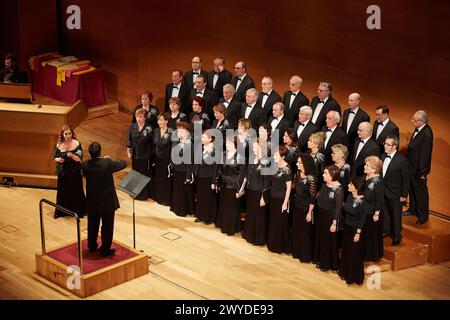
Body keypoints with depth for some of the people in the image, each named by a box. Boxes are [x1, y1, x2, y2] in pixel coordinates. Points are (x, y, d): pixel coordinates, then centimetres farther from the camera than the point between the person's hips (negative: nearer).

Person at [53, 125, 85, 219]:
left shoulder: (77, 144, -12)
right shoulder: (58, 145, -5)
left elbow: (80, 160, -13)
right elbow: (55, 157, 7)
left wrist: (72, 155, -31)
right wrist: (58, 159, -16)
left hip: (75, 173, -2)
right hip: (63, 172, 2)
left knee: (76, 191, 6)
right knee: (62, 192, 10)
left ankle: (78, 211, 22)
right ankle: (61, 211, 26)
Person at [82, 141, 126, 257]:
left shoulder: (85, 165, -13)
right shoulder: (107, 163, -22)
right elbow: (123, 164, -6)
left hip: (92, 201, 4)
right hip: (107, 201, -4)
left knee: (92, 225, 22)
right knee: (107, 226, 10)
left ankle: (92, 246, 37)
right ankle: (105, 250, 17)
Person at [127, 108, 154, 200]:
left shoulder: (149, 129, -14)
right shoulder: (132, 127, -3)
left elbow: (152, 142, -10)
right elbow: (129, 140, 4)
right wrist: (128, 152, 4)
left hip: (146, 156, -4)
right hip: (135, 155, 4)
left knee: (145, 174, 7)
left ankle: (145, 193, 21)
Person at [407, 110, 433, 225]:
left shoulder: (427, 135, -32)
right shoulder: (419, 129, -5)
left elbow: (425, 155, -25)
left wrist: (422, 172, -17)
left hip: (419, 169, -8)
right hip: (412, 166, 8)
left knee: (421, 191, 10)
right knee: (412, 189, 25)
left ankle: (423, 215, 28)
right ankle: (413, 209, 44)